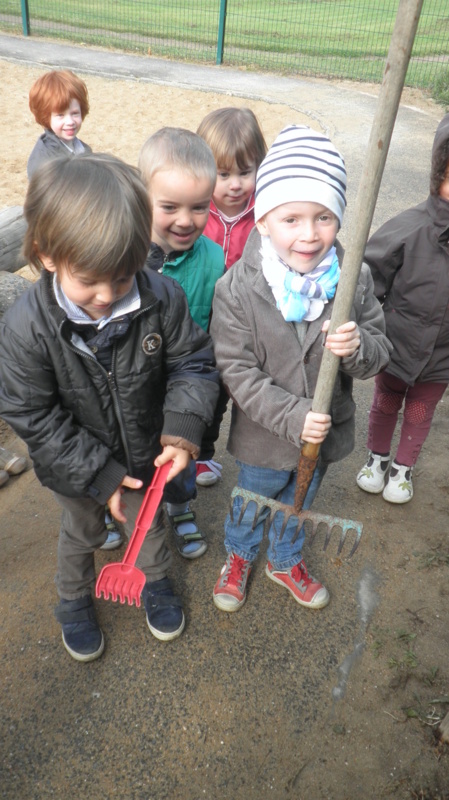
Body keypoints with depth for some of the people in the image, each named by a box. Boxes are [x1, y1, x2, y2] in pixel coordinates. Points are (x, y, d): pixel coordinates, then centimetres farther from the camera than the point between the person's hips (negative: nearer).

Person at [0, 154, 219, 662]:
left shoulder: (161, 299, -25)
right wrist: (99, 475, -21)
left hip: (145, 453, 2)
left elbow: (193, 363, -12)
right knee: (81, 534, 26)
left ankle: (156, 583, 59)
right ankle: (74, 601, 57)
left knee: (148, 522, 27)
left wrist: (182, 430, -26)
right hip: (75, 467, -1)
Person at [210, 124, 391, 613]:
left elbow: (379, 352, -7)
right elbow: (237, 371, -20)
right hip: (264, 436, -3)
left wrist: (357, 347, -31)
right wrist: (292, 416, -28)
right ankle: (239, 556, 57)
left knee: (298, 503, 28)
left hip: (325, 431, 3)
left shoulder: (355, 279, -14)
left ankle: (284, 561, 59)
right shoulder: (237, 289, -23)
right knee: (253, 503, 24)